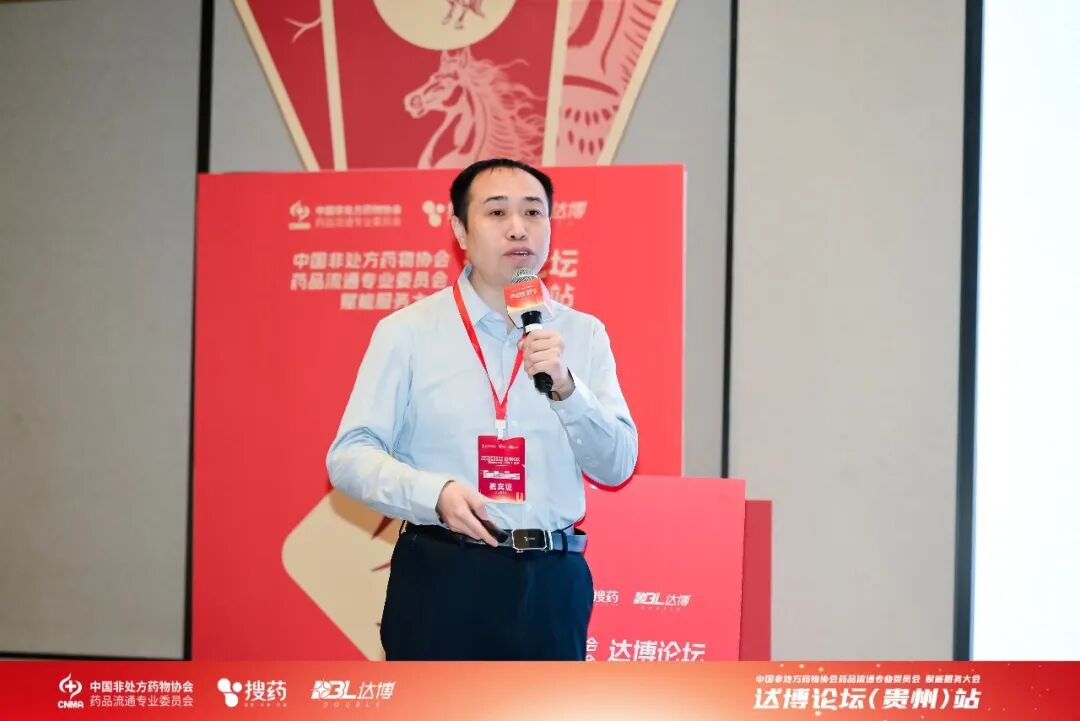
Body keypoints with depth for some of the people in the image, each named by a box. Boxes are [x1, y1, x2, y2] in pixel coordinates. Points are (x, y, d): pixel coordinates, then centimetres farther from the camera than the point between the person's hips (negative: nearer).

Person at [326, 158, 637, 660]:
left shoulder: (582, 335, 9)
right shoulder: (407, 331, 1)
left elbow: (617, 465, 4)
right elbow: (349, 456, -4)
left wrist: (565, 385, -13)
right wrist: (436, 494, -21)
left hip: (552, 582, 3)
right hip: (443, 580, -3)